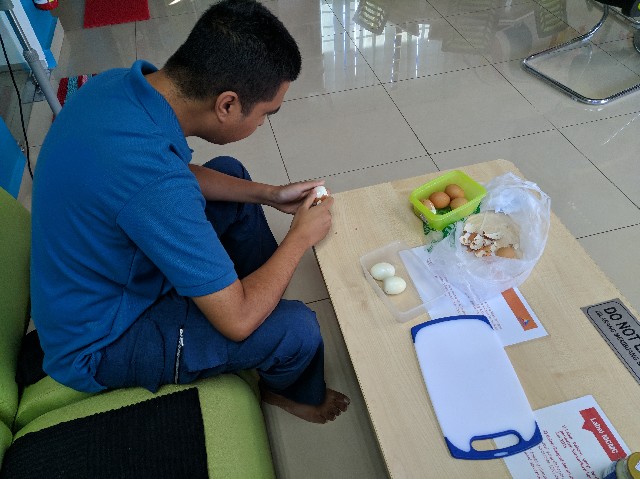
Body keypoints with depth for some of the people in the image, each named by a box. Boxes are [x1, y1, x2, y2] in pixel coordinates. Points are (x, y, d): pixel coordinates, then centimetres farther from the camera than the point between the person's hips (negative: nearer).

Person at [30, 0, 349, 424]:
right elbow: (237, 321, -29)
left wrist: (268, 194, 0)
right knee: (298, 330, -16)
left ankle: (269, 290, 25)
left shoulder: (117, 83, -14)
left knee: (229, 171, 10)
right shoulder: (154, 182, -40)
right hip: (98, 346, -8)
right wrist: (301, 236, -16)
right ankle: (294, 391, 22)